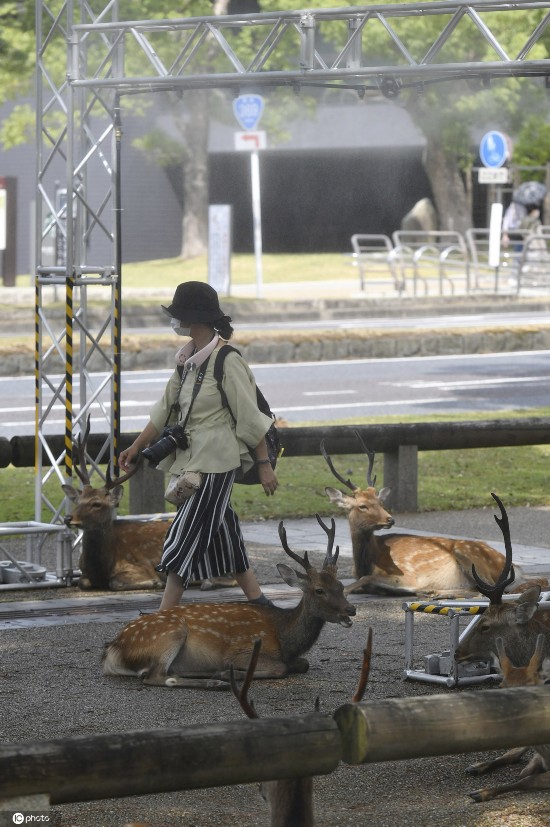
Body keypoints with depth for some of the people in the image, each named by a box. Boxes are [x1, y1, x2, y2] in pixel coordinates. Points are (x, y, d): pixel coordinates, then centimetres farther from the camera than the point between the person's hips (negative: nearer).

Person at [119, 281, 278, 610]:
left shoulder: (227, 361, -16)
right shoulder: (187, 359, 9)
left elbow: (250, 417, -14)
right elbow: (166, 409, 15)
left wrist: (264, 465, -12)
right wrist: (138, 447, 11)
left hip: (216, 462, -9)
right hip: (191, 460, 9)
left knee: (185, 536, -8)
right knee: (222, 535, 13)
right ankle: (258, 603, 23)